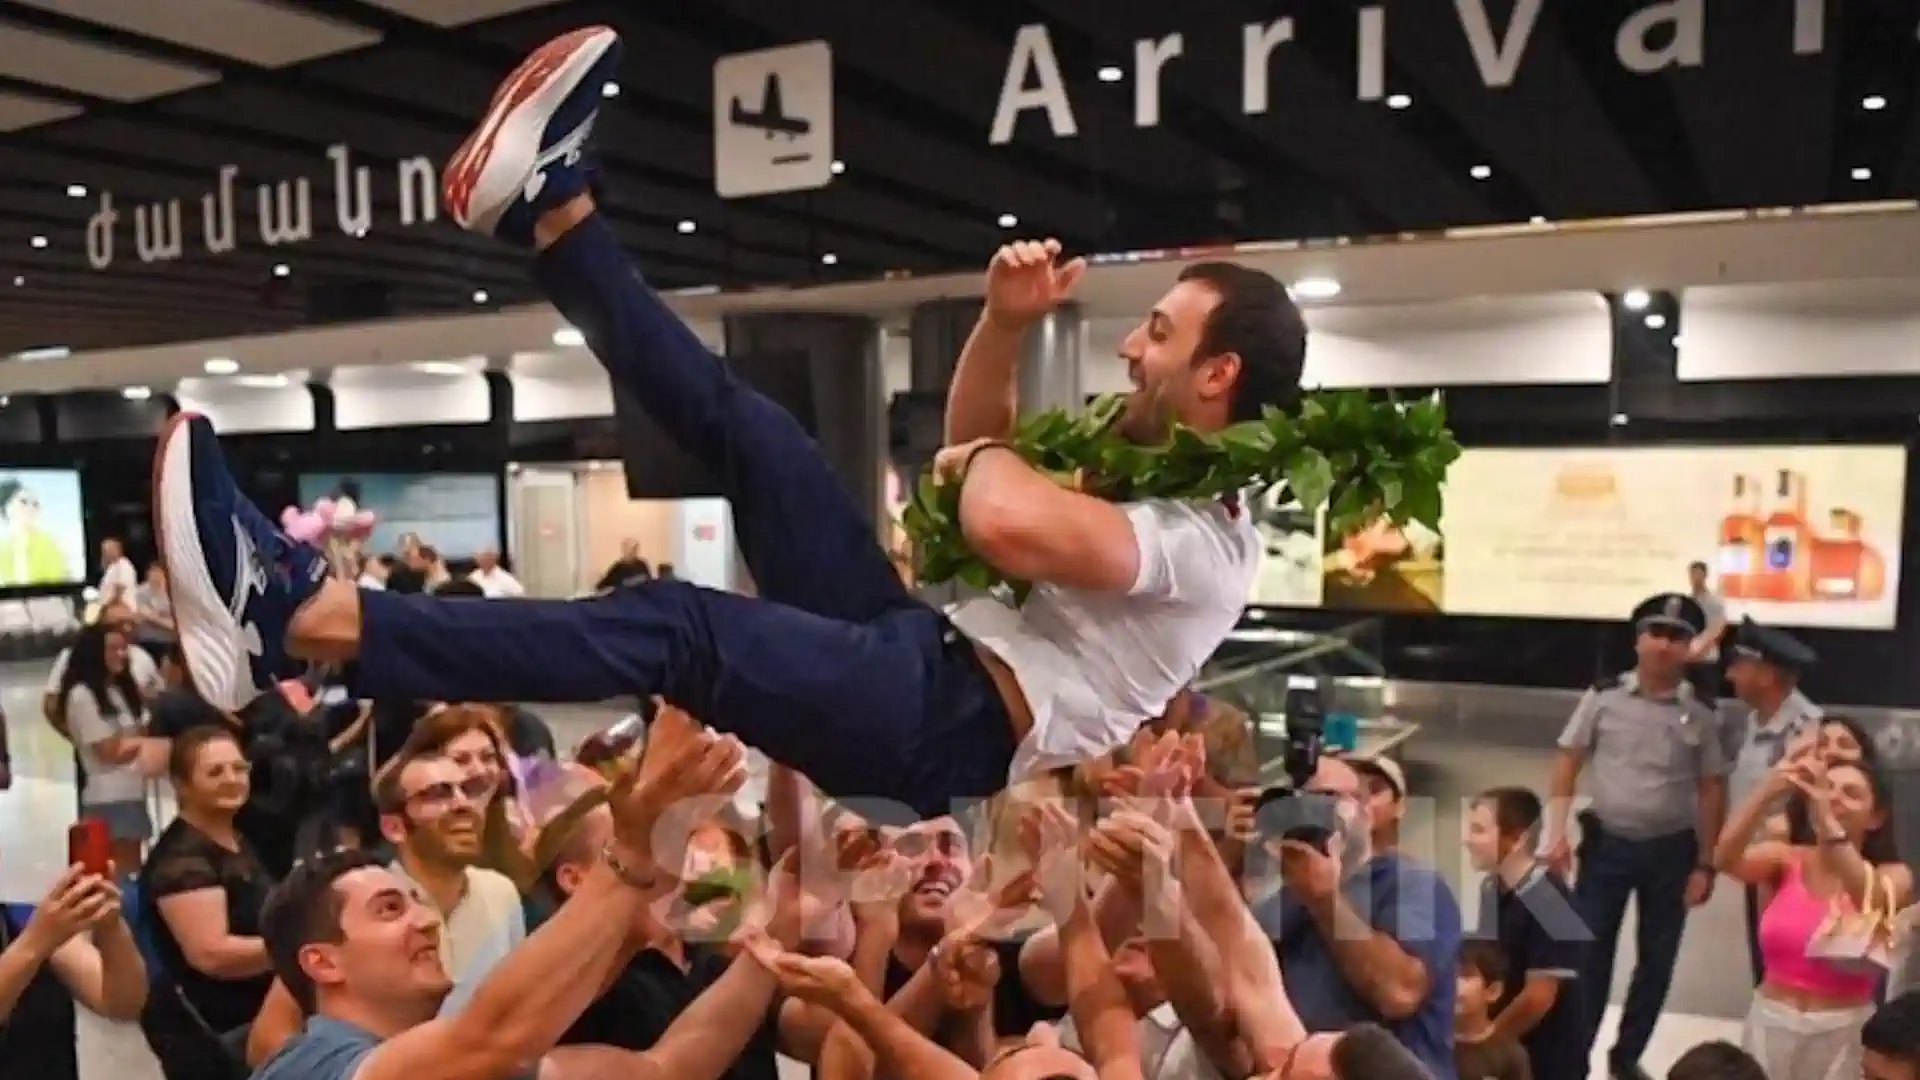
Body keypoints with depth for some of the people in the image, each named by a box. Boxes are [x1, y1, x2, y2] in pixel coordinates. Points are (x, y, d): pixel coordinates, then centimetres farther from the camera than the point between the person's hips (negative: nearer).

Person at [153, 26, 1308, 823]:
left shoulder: (1208, 540, -13)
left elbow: (1009, 526, -34)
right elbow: (977, 449, 25)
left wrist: (982, 454, -10)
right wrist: (1006, 327, 7)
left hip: (942, 725, -9)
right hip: (916, 653, 9)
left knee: (679, 627, -30)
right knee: (741, 422, 3)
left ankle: (302, 611, -37)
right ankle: (550, 204, 8)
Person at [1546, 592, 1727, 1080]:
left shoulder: (1699, 714, -3)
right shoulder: (1604, 697, -7)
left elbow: (1711, 790, 2)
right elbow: (1568, 762, -2)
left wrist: (1704, 864, 0)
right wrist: (1557, 831, -9)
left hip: (1671, 850, 2)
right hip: (1607, 844, -2)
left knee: (1657, 959, 14)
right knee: (1587, 954, 2)